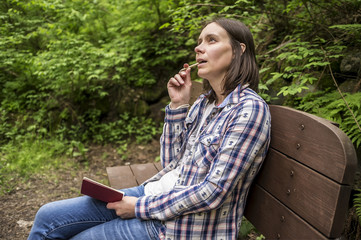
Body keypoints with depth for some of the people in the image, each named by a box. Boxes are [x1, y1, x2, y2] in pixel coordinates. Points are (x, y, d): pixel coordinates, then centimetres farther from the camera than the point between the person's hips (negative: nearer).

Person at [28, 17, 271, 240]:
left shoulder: (250, 109, -17)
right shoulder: (204, 102, 7)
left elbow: (213, 192, -21)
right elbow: (172, 162, 6)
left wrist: (142, 207, -14)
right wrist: (178, 105, -3)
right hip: (156, 192, 7)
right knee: (48, 217, 3)